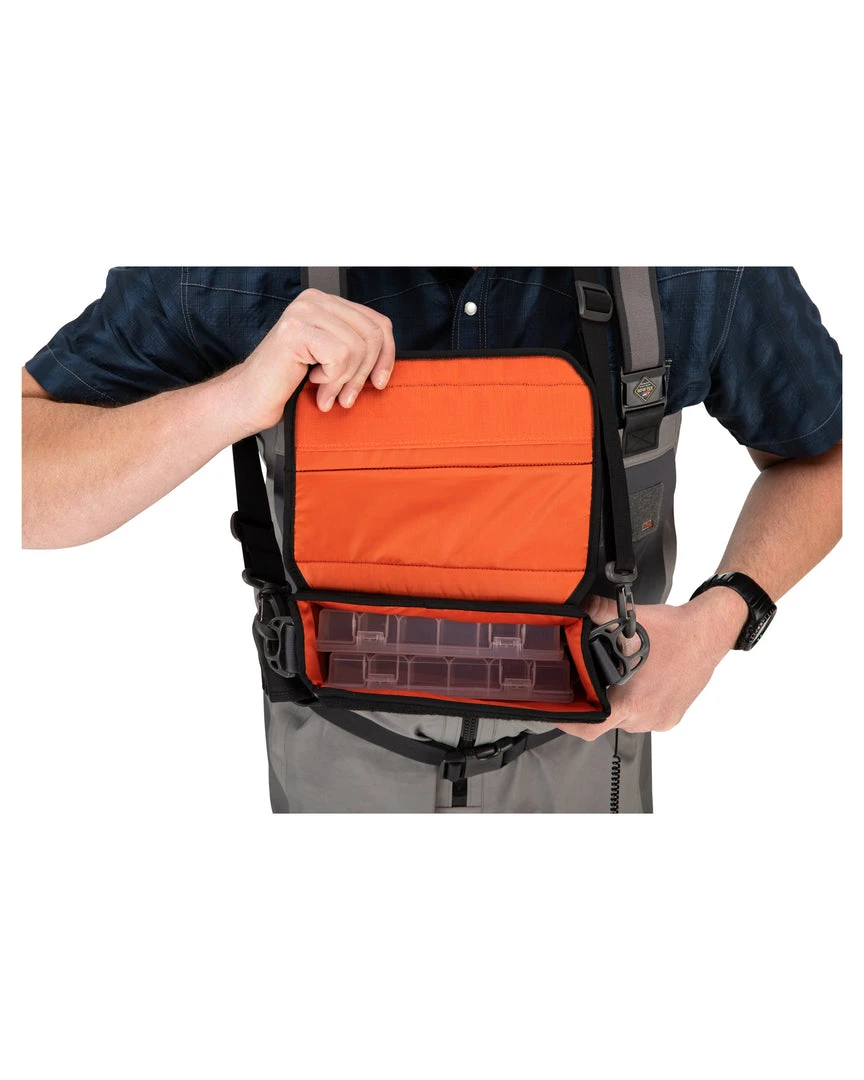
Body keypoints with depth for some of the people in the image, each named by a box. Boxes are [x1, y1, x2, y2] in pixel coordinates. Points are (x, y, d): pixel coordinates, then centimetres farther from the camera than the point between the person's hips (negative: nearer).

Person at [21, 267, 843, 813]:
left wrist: (720, 620, -22)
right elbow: (23, 491, -23)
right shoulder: (226, 278, -23)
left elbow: (824, 448, -4)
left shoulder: (708, 274, -22)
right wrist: (233, 400, -41)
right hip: (345, 729, 0)